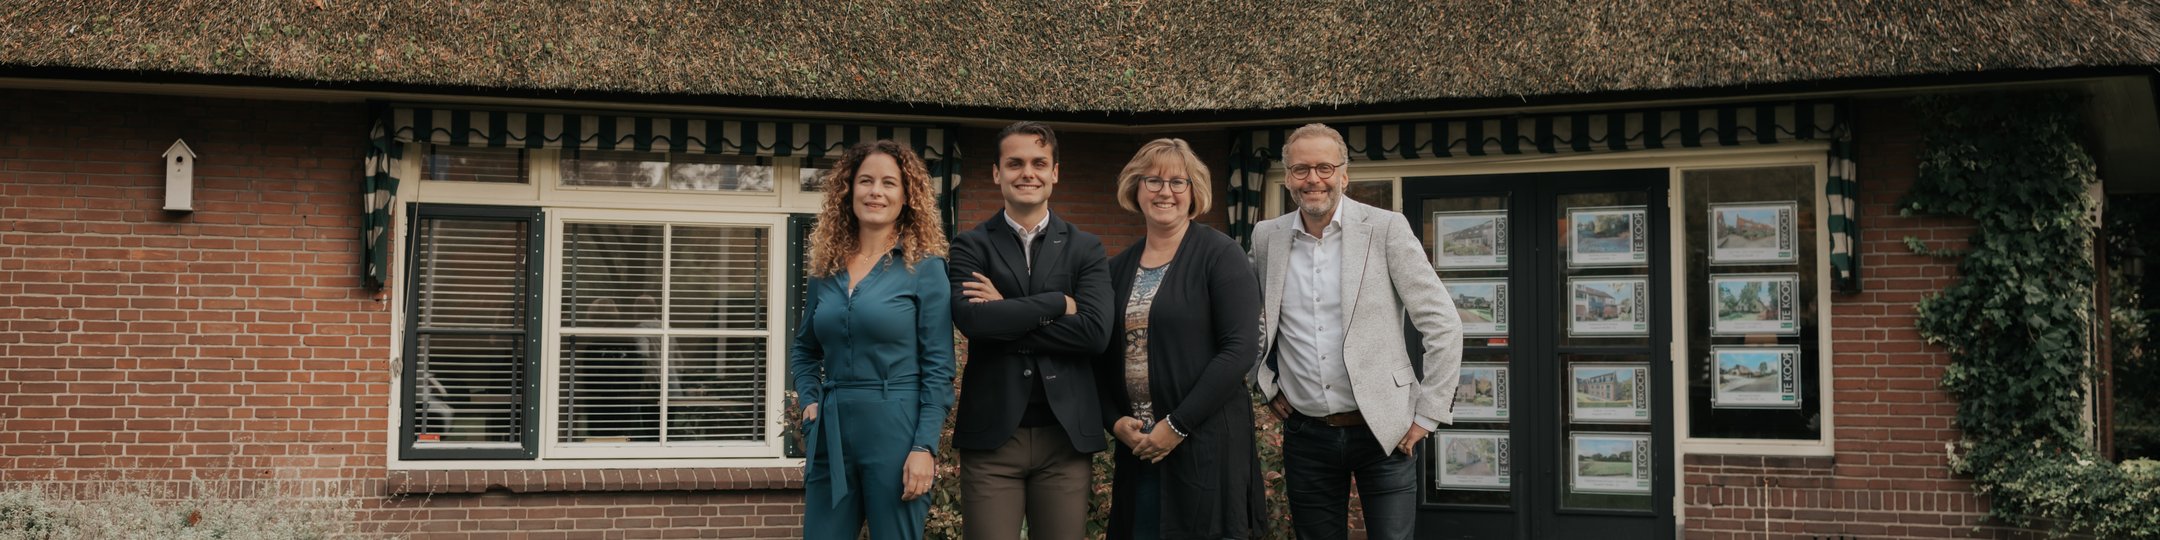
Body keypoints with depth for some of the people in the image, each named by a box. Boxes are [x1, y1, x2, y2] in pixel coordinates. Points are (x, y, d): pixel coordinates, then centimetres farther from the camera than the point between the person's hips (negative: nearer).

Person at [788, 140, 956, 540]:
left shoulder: (924, 267, -3)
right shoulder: (826, 268, 10)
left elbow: (938, 367, -7)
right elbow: (804, 350, 24)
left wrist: (925, 447, -14)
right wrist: (809, 400, 7)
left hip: (895, 431, -4)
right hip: (830, 434, 4)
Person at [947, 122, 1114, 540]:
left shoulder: (1084, 249, 9)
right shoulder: (971, 247, 5)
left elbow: (1096, 331, -7)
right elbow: (970, 319, -14)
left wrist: (1008, 316, -8)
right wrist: (1057, 304, -10)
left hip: (1065, 435, 1)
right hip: (991, 434, -1)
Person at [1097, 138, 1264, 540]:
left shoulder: (1219, 255, -4)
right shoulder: (1119, 269, 11)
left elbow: (1240, 349, -12)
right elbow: (1105, 356, 14)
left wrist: (1178, 424, -14)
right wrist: (1115, 420, -3)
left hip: (1206, 444, -4)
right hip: (1137, 446, 5)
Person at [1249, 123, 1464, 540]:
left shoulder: (1386, 229, -7)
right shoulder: (1267, 238, 3)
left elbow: (1443, 326, -7)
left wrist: (1428, 415, -7)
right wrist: (1267, 388, 10)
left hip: (1383, 430, -3)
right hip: (1305, 435, 3)